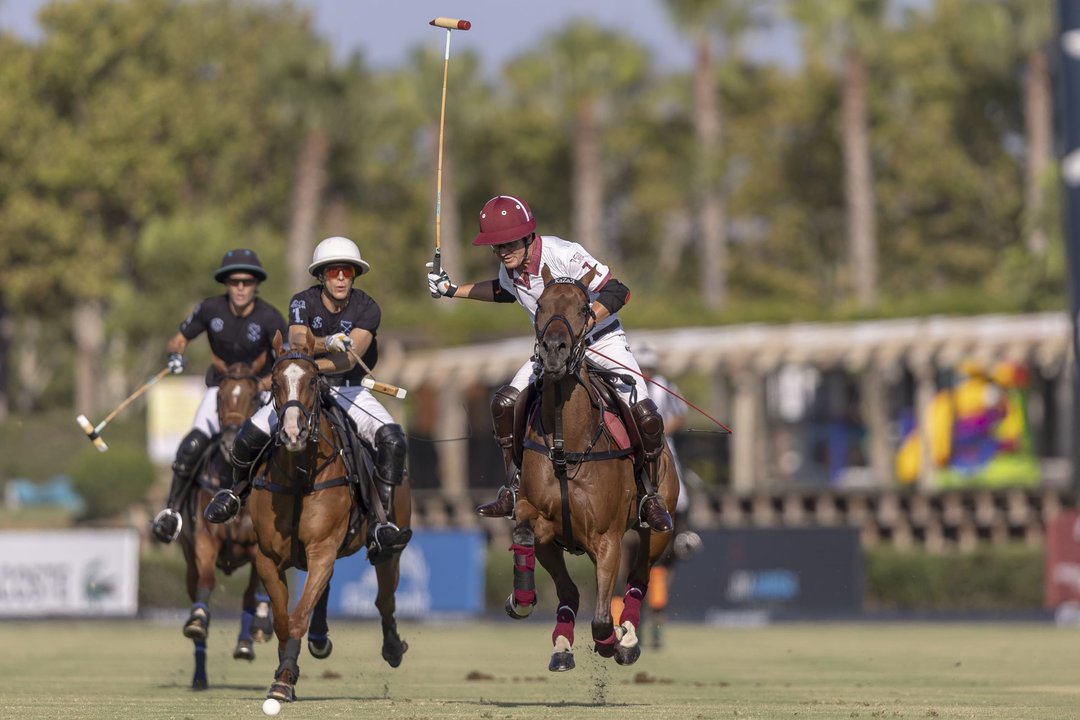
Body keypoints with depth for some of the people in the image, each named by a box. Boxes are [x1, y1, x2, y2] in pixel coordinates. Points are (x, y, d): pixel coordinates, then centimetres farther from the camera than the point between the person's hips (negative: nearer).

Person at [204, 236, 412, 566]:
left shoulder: (367, 309, -12)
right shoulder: (303, 303, -9)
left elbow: (350, 359, -25)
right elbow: (297, 341, -29)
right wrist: (327, 343, -49)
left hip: (350, 390, 0)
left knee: (392, 440, -27)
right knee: (250, 436, -18)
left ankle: (379, 526, -27)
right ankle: (239, 490, 17)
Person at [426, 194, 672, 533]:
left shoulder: (563, 255, -28)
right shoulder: (511, 267, -7)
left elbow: (618, 292, -27)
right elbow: (503, 290, 20)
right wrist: (452, 289, 16)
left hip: (601, 339, -6)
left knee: (646, 418, -21)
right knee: (504, 403, -9)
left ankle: (649, 497, 1)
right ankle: (515, 491, 4)